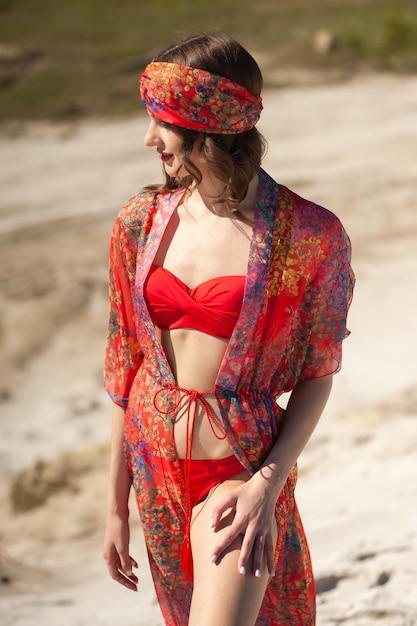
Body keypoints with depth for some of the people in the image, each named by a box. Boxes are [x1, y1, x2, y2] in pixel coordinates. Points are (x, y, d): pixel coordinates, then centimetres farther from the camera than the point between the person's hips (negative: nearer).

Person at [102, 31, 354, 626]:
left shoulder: (309, 235, -13)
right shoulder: (142, 221, -1)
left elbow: (317, 375, -6)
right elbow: (126, 365, 4)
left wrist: (269, 482, -18)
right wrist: (117, 506, 6)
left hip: (242, 466, -4)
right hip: (154, 462, 5)